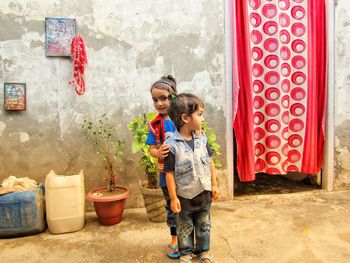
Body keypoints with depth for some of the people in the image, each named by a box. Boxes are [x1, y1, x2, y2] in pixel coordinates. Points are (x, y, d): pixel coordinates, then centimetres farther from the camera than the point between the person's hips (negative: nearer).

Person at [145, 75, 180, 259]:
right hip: (167, 175, 2)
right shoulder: (155, 125, -3)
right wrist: (158, 153, -26)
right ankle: (175, 239, 39)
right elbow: (152, 149, -3)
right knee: (171, 208, 18)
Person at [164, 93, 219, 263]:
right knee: (185, 227, 18)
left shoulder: (201, 138, -6)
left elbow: (210, 163, 2)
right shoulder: (172, 144, -21)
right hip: (185, 196, -4)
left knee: (204, 224, 22)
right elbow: (169, 173, -17)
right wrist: (173, 198, -13)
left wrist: (214, 185, 5)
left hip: (204, 193, 4)